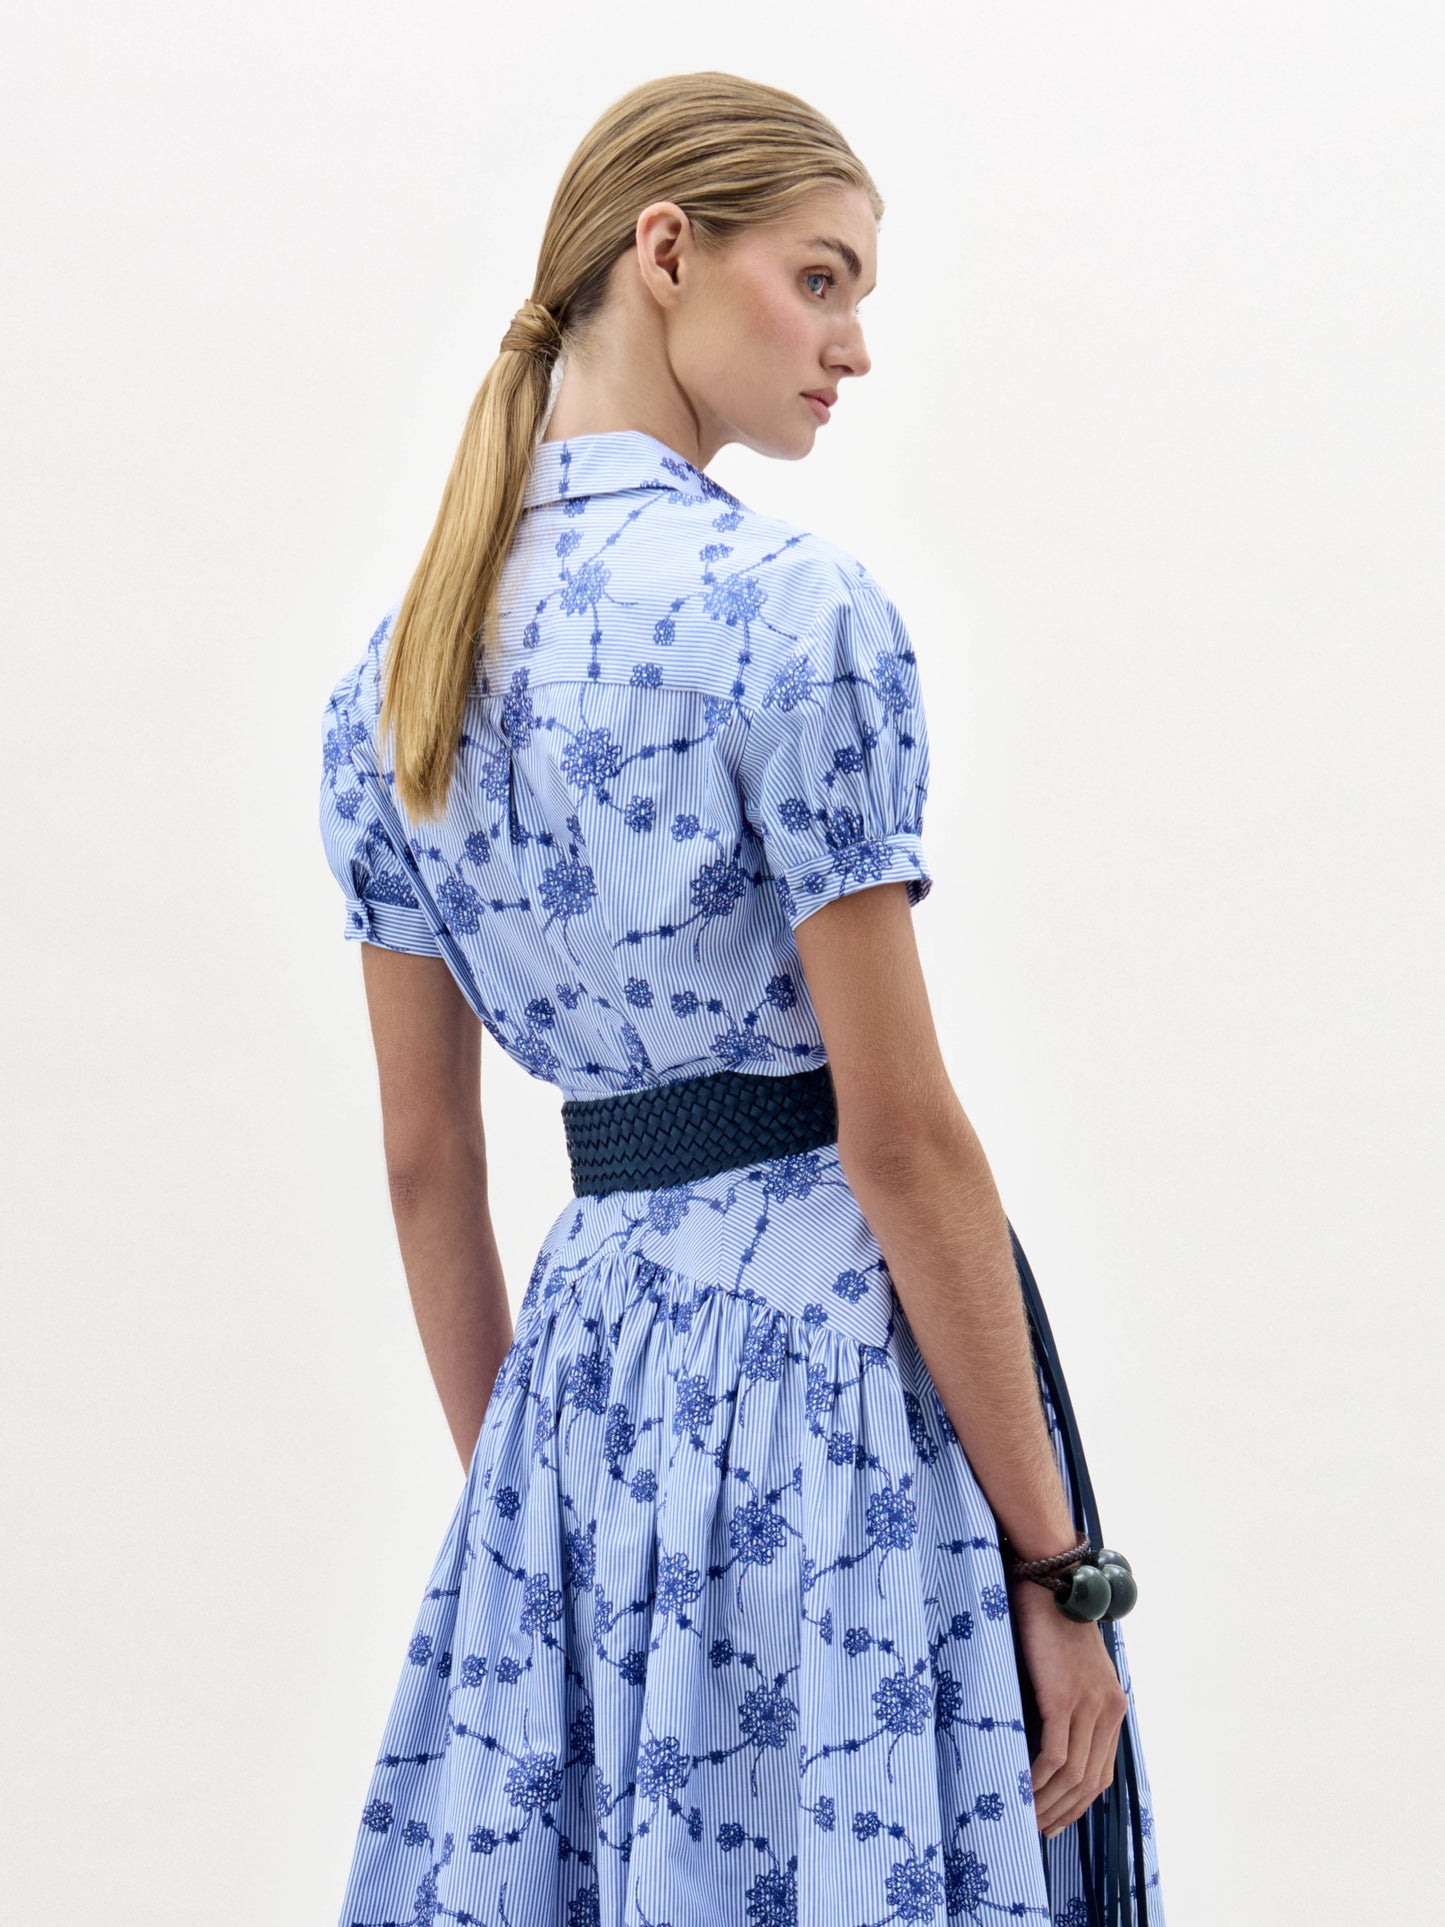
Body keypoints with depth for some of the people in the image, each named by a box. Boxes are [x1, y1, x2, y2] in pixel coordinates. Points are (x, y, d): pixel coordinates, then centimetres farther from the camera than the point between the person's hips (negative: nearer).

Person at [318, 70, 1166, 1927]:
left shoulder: (391, 668, 7)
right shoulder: (792, 607, -13)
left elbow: (424, 1162, 11)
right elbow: (903, 1135, -15)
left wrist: (511, 1491, 20)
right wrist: (1058, 1562, -10)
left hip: (583, 1351, 7)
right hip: (836, 1349, -7)